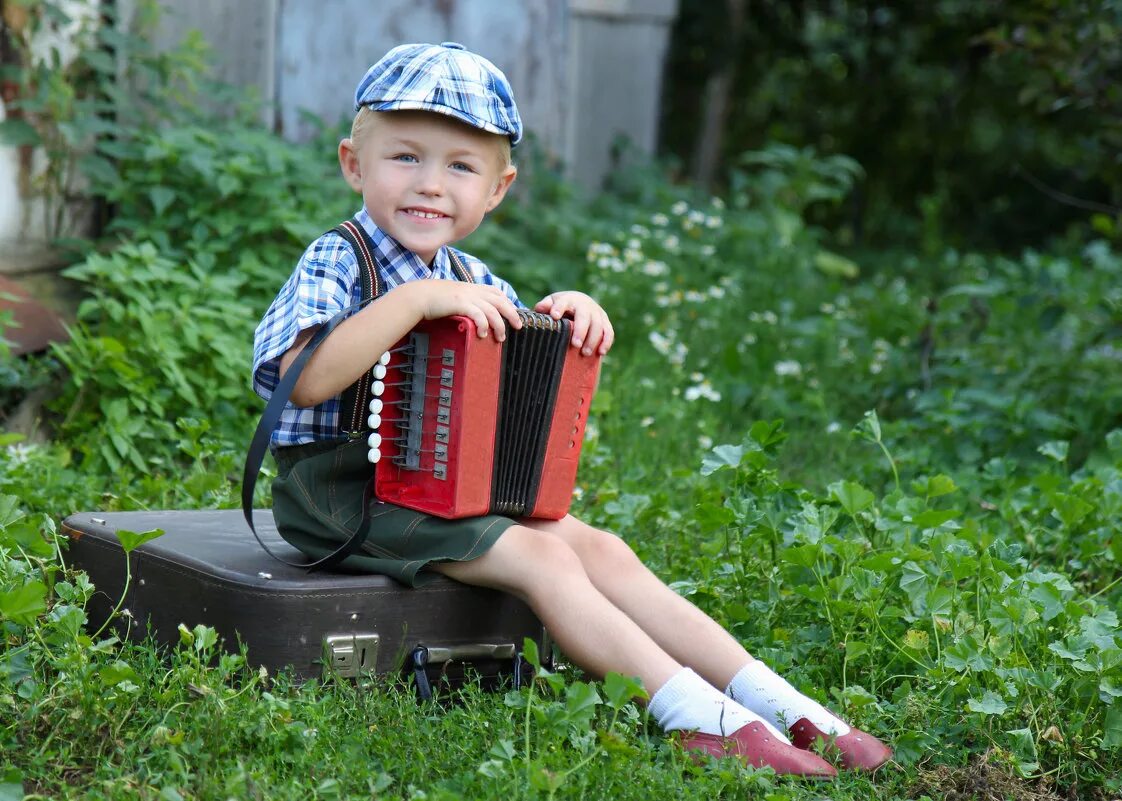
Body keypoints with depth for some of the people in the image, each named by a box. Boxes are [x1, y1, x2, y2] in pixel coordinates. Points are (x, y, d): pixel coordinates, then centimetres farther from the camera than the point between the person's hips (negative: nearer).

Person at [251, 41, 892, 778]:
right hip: (345, 489, -7)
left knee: (603, 550, -7)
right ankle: (702, 720, -25)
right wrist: (416, 301, -34)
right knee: (544, 559, -22)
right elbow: (305, 380, -30)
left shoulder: (473, 281, 11)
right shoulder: (336, 263, -12)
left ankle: (791, 710, -10)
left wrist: (580, 317, -1)